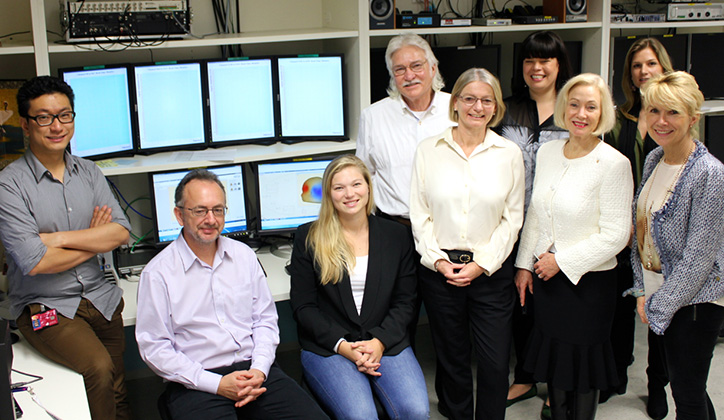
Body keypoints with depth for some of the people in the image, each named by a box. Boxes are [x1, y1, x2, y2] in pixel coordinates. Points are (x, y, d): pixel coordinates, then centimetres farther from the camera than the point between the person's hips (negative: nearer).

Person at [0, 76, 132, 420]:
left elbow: (121, 232, -5)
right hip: (45, 307, -5)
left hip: (100, 298, 5)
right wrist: (94, 240, -8)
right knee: (99, 368, -26)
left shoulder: (88, 172, 6)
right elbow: (35, 262, -19)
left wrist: (58, 238, -15)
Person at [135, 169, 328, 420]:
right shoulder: (158, 274, -2)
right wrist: (216, 384, -12)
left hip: (254, 371, 4)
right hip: (197, 385, -4)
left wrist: (259, 369, -5)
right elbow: (154, 348, -4)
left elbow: (265, 320, 13)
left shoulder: (244, 255, 11)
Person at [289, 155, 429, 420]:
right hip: (328, 347, -2)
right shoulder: (309, 238, 3)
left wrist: (380, 341, -10)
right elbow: (303, 306, 1)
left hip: (386, 341, 2)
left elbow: (405, 301, 7)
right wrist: (342, 346, -12)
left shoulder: (395, 235, 9)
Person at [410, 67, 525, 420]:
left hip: (491, 269, 0)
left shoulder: (509, 153, 1)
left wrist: (482, 264, -7)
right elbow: (419, 214, 2)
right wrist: (437, 259, -8)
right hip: (439, 268, 1)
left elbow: (512, 218, 1)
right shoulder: (429, 150, 2)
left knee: (495, 362, 0)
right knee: (451, 358, 12)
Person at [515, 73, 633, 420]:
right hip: (546, 275, 5)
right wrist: (524, 264, 10)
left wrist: (562, 261, -13)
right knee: (551, 356, 16)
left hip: (589, 280, -5)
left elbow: (615, 235, -15)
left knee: (582, 363, 8)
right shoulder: (547, 152, 4)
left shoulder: (614, 164, -14)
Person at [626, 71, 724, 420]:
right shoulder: (654, 159, 3)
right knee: (683, 385, 20)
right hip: (657, 294, 7)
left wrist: (659, 308, -14)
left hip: (694, 300, -7)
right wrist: (643, 291, 4)